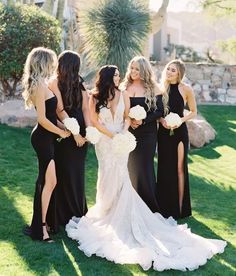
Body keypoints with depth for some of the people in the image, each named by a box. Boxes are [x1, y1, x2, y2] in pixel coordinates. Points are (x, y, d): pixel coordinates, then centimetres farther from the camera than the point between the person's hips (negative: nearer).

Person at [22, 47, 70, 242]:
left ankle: (45, 221, 24)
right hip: (43, 138, -10)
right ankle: (40, 227, 2)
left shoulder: (40, 84, 13)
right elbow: (42, 119, -20)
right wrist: (62, 132, -9)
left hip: (45, 138, 10)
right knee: (50, 181, -6)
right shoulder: (40, 85, -16)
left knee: (45, 181, 14)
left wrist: (66, 128, 11)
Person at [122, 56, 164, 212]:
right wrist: (129, 121, -11)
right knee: (131, 167, 6)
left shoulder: (153, 88, -2)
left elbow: (159, 111, -4)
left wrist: (143, 121, -16)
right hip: (129, 133, 3)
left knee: (145, 167, 0)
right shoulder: (125, 88, 6)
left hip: (147, 133, -3)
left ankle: (151, 204, 12)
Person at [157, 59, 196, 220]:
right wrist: (161, 119, -10)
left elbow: (193, 111, 2)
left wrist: (181, 120, -14)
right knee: (165, 168, 7)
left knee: (179, 168, 2)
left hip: (180, 131, -2)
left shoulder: (186, 89, -6)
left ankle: (179, 208, 12)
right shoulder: (161, 88, 2)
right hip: (164, 132, 3)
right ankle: (165, 208, 17)